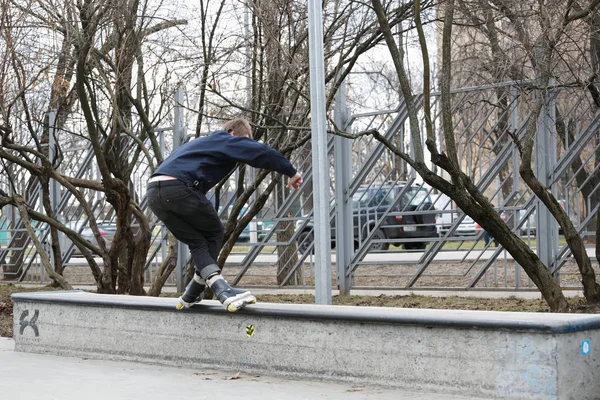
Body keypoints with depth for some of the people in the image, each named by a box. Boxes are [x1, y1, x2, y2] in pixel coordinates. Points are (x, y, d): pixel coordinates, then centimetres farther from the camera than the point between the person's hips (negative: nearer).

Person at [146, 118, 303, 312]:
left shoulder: (203, 142, 36)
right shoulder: (226, 141, 10)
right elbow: (260, 152, -4)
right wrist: (291, 172, 4)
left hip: (153, 193, 8)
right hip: (178, 187, -8)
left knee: (198, 242, 11)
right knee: (214, 233, 11)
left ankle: (223, 292, -3)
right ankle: (191, 295, 4)